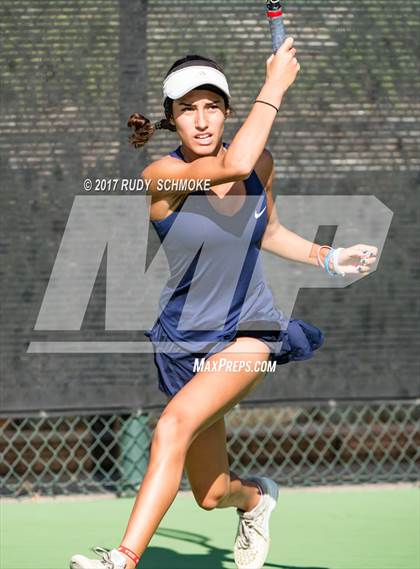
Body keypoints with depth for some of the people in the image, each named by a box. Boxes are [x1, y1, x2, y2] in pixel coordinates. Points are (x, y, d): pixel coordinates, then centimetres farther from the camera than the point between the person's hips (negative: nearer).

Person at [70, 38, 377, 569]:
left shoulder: (262, 162, -1)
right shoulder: (161, 175, -16)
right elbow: (232, 167, -35)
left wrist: (327, 257, 8)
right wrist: (274, 88, -27)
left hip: (251, 331, 0)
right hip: (186, 340, 0)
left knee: (175, 423, -30)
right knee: (211, 495, 9)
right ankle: (256, 496, 49)